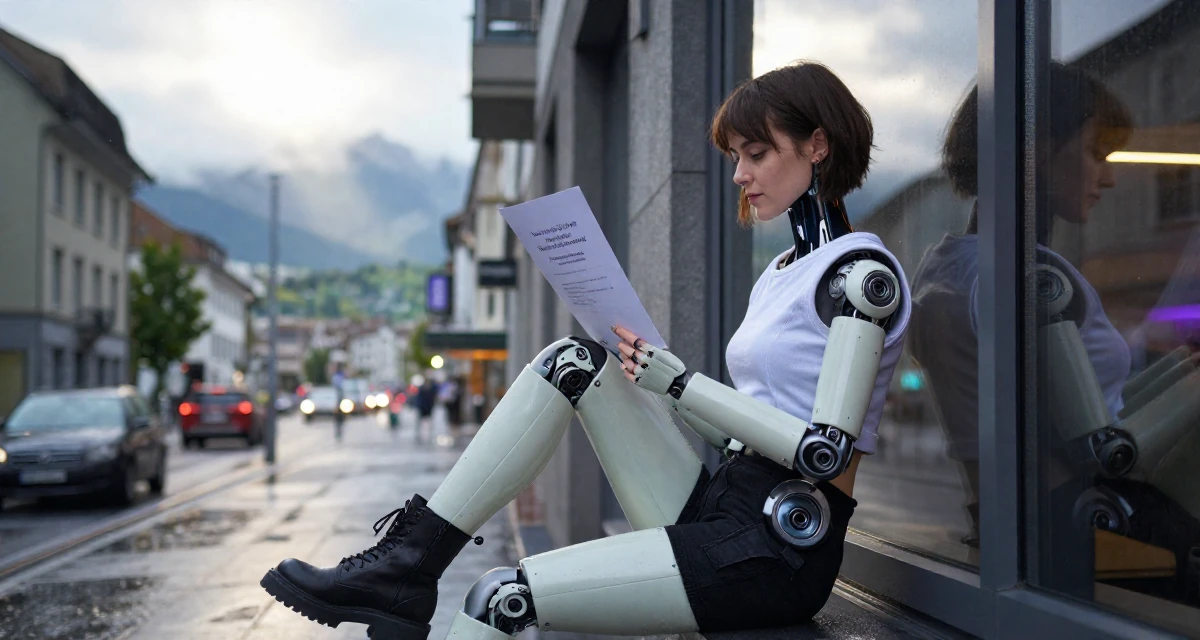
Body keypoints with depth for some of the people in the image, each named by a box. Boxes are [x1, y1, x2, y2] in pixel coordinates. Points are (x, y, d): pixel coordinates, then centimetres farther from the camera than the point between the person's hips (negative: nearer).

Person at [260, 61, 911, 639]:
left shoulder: (862, 272, -10)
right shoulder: (784, 270, 19)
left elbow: (827, 451, -20)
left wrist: (678, 383, -17)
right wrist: (661, 375, 2)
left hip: (779, 552, -8)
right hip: (718, 510, 9)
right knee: (573, 363, -5)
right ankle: (406, 567, -8)